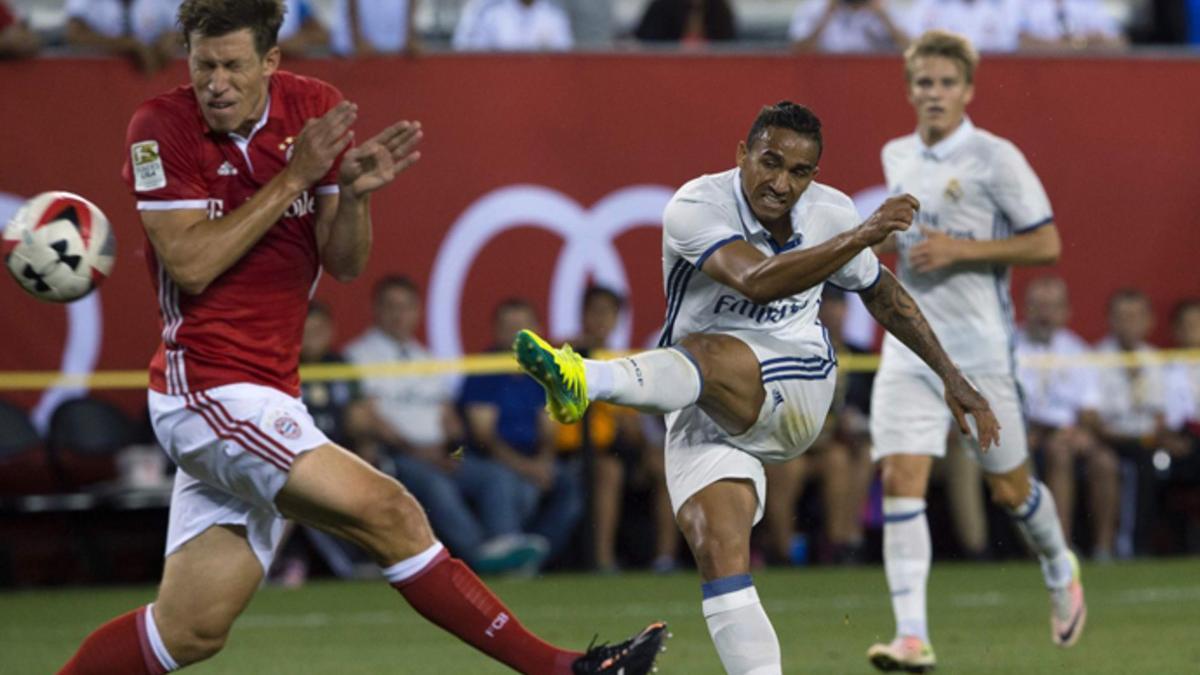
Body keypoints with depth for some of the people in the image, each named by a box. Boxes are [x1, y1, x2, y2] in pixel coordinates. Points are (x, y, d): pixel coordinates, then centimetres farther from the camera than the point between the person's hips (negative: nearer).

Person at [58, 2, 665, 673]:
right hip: (206, 386, -6)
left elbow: (345, 262, 2)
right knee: (389, 511, -17)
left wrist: (353, 192, -19)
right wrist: (294, 176, -19)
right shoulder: (161, 127, -9)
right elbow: (190, 264, -17)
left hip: (268, 392, 6)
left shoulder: (314, 108, 4)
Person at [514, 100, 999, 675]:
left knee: (704, 354, -35)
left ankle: (587, 380, -64)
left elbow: (883, 295, 20)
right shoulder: (695, 208, -14)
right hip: (703, 414, 1)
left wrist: (951, 377, 23)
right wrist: (862, 236, -37)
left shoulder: (829, 213, 1)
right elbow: (757, 281, -32)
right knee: (718, 558, -19)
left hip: (796, 387, -1)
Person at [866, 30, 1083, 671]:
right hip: (909, 346, 4)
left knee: (1008, 487, 8)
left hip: (979, 347, -4)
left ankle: (1061, 571, 40)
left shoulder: (995, 158, -8)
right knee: (900, 480, -12)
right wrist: (884, 238, 7)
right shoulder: (896, 156, 10)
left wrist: (958, 250, -17)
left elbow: (1046, 243, -9)